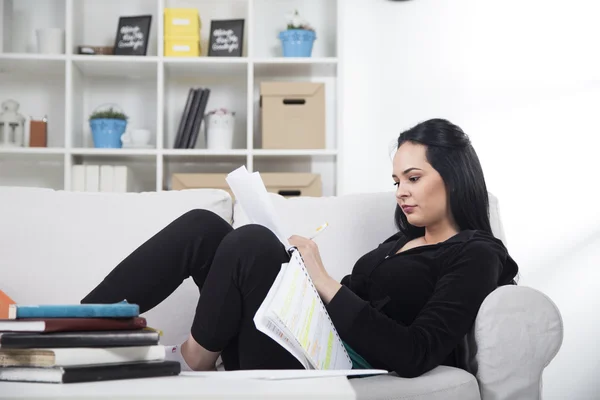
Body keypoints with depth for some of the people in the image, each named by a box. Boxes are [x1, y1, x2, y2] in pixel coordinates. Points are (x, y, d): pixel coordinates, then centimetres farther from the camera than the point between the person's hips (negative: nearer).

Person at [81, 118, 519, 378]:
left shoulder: (476, 256, -1)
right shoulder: (401, 242, 26)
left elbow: (414, 356, -17)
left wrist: (327, 283, -18)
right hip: (302, 345, 9)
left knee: (252, 241, -26)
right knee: (203, 226, -3)